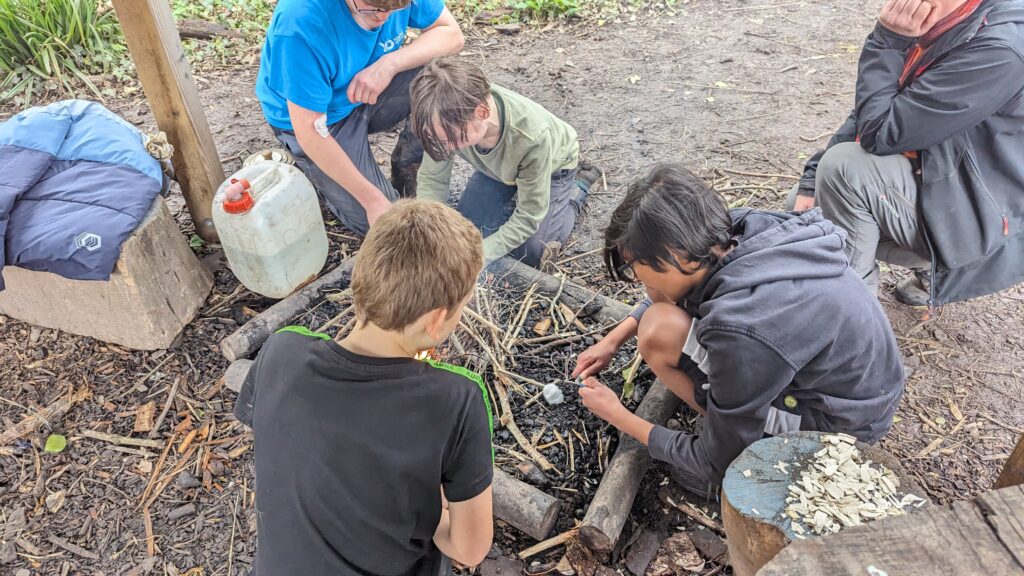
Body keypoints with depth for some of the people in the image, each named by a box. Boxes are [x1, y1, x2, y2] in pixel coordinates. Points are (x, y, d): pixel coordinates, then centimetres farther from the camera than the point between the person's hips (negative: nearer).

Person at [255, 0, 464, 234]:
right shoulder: (301, 23, -36)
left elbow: (451, 34, -13)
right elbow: (310, 129, -31)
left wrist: (390, 63, -32)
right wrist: (373, 199, -27)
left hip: (371, 89, 5)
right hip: (319, 118, -5)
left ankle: (406, 171, -1)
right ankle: (312, 167, 15)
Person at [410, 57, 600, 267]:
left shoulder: (532, 136, -46)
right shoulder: (452, 119, -36)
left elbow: (528, 217, -33)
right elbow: (431, 179, -20)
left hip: (552, 163, -4)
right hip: (499, 165, 4)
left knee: (530, 253, -10)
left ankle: (578, 187, 12)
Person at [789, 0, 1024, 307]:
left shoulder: (998, 48, -27)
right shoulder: (931, 25, -2)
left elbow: (880, 133, -27)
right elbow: (869, 114, 4)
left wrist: (887, 40, -22)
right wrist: (811, 181, -4)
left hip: (983, 220, -8)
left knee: (843, 168, -27)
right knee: (802, 205, 6)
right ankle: (933, 268, 15)